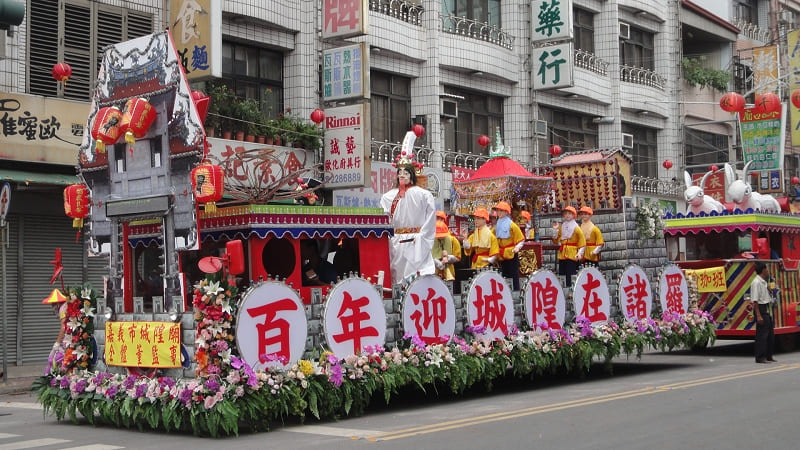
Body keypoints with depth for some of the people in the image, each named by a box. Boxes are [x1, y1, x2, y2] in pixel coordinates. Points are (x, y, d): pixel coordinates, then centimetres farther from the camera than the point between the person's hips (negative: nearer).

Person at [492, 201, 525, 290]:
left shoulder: (512, 225, -7)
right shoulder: (497, 226, 10)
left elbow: (521, 240, -5)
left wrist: (517, 247, -21)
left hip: (511, 255, -6)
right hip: (501, 257, 6)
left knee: (514, 277, -4)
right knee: (504, 277, 10)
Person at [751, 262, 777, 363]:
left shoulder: (763, 282, 14)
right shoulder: (756, 282, -16)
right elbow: (755, 300, -21)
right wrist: (758, 316, -24)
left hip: (767, 310, 10)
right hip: (761, 309, -10)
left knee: (770, 333, 13)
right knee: (762, 334, -7)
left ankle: (768, 356, 21)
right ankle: (760, 358, -2)